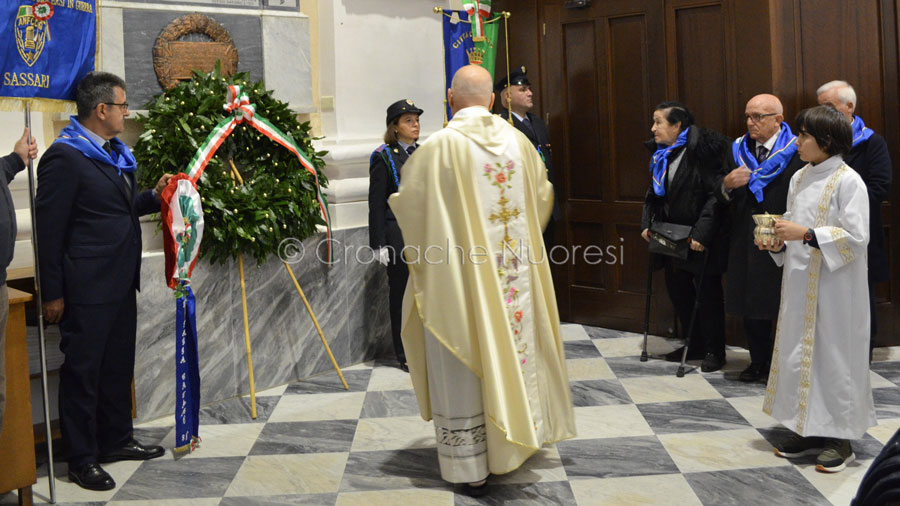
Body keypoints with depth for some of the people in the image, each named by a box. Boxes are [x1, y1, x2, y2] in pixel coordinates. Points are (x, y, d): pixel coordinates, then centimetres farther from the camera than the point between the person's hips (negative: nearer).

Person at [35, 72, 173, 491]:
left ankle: (116, 439, 33)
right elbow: (49, 228, -16)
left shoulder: (114, 153, 12)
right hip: (87, 288, -9)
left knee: (118, 365, 19)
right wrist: (53, 294, -16)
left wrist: (154, 197, 8)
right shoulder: (64, 157, -16)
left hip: (121, 283, 9)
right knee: (82, 370, 2)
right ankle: (82, 459, 12)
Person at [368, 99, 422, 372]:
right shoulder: (383, 158, -5)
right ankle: (406, 356, 12)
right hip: (398, 234, -5)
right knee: (401, 293, 2)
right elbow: (376, 204, -8)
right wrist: (379, 244, -12)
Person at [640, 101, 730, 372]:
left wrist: (701, 233, -23)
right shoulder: (660, 153, 7)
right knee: (678, 290, 15)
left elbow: (716, 194, -20)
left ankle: (714, 351, 16)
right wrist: (647, 223, 5)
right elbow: (653, 193, 16)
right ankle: (694, 345, 30)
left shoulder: (701, 150, -18)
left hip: (702, 240, -8)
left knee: (708, 294, 3)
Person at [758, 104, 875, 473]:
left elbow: (856, 236, -16)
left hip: (834, 287, -7)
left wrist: (806, 234, -22)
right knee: (799, 354, 10)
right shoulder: (799, 179, 11)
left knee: (833, 355, 0)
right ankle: (808, 431, 21)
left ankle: (840, 439, 11)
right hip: (800, 286, 7)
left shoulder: (847, 181, -11)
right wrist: (778, 244, -1)